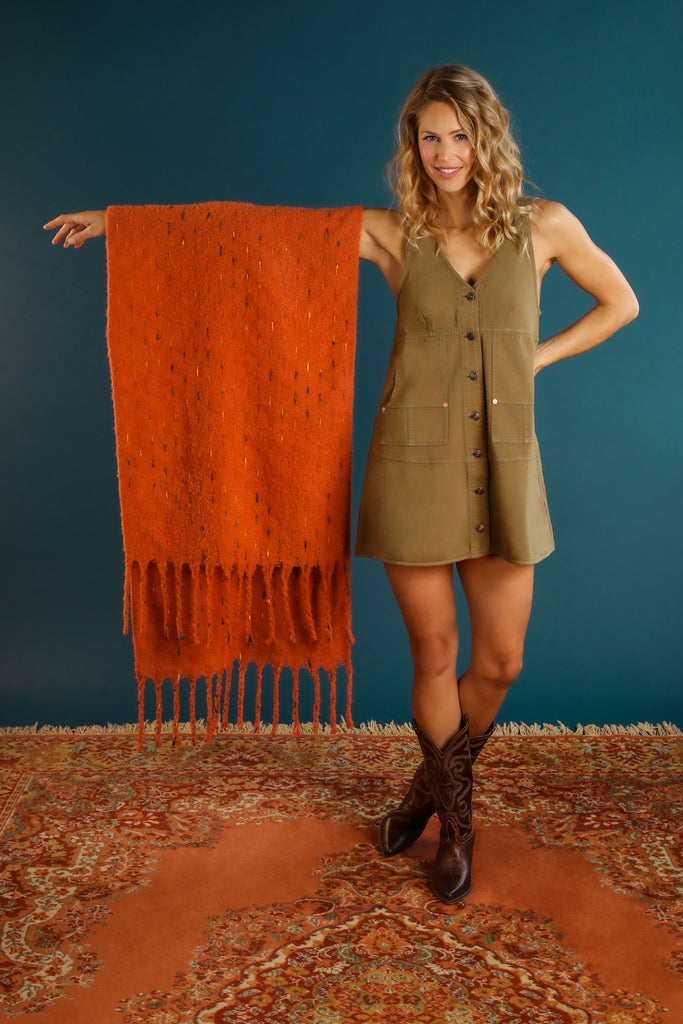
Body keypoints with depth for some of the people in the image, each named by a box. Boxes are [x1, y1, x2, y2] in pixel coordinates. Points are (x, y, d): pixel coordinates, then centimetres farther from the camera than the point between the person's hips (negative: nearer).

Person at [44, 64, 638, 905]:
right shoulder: (394, 234, 1)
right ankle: (455, 818, 34)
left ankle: (434, 786, 38)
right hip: (414, 464, -1)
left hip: (503, 470, 2)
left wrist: (535, 358, 4)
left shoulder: (543, 226, 3)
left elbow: (620, 304, 17)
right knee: (434, 658, 8)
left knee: (499, 662, 7)